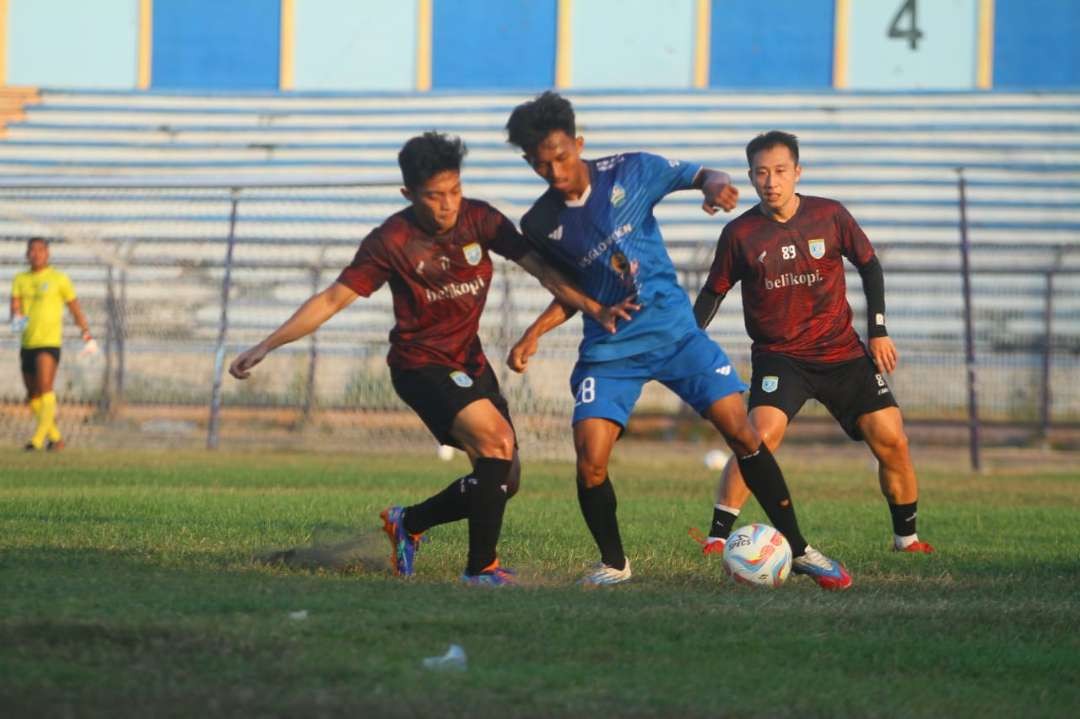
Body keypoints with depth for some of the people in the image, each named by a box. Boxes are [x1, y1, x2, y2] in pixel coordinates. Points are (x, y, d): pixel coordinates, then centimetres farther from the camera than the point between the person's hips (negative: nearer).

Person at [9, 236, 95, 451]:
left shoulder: (59, 279, 2)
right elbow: (15, 306, 1)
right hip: (27, 344, 6)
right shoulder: (20, 280, 12)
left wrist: (88, 337, 11)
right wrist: (16, 320, -23)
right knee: (33, 397, 9)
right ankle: (55, 438, 23)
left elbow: (76, 309, 9)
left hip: (49, 342, -6)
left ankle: (38, 438, -27)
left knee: (45, 388, -21)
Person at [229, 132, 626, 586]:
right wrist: (266, 346, -13)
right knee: (497, 441, -26)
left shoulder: (480, 220, -5)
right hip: (421, 365, -6)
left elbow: (540, 267, -5)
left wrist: (593, 309, -18)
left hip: (470, 361, 6)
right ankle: (481, 566, -18)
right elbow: (332, 300, -10)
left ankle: (408, 523, 27)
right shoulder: (391, 241, -14)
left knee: (504, 480, 5)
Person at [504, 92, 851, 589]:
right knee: (590, 463, -15)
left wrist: (715, 185, -21)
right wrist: (533, 335, -1)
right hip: (609, 351, 1)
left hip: (674, 331, -1)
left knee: (742, 432, -9)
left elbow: (696, 175, 2)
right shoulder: (540, 225, -2)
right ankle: (613, 563, 10)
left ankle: (798, 550, 2)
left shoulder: (630, 172, -8)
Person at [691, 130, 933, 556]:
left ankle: (906, 536, 19)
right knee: (762, 435, -27)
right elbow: (714, 292, 5)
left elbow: (869, 266, 10)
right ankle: (717, 537, -20)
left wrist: (878, 331, 4)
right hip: (778, 356, -2)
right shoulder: (739, 233, -5)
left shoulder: (830, 216, -3)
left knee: (891, 441, -2)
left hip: (842, 353, 2)